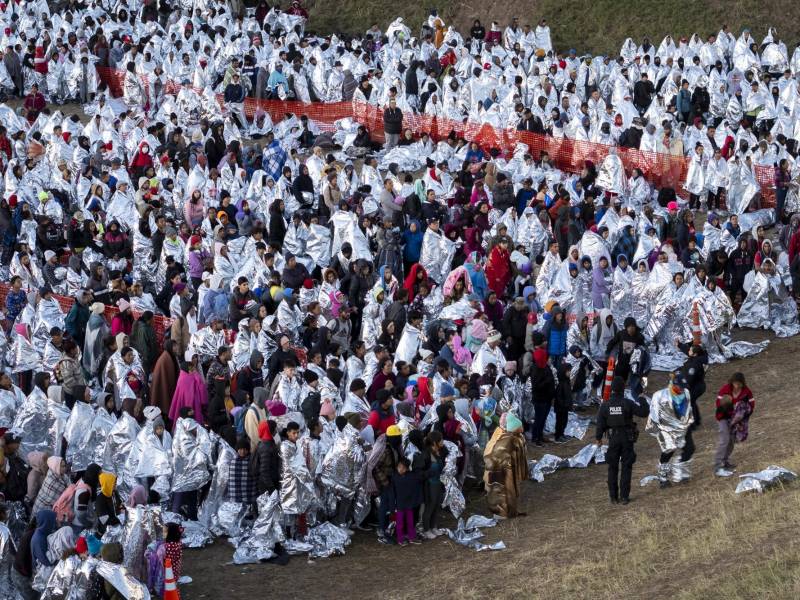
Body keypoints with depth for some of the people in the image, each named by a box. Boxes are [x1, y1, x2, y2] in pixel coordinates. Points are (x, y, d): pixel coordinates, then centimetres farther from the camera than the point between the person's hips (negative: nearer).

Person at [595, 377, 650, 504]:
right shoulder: (628, 403, -15)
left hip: (613, 439, 2)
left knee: (612, 468, 12)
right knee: (626, 467, 7)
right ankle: (624, 496, 5)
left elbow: (600, 424, 0)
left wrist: (598, 438, 15)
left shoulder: (605, 405, -7)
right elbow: (644, 412, -11)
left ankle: (613, 496, 14)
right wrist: (642, 400, 7)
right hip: (627, 439, -2)